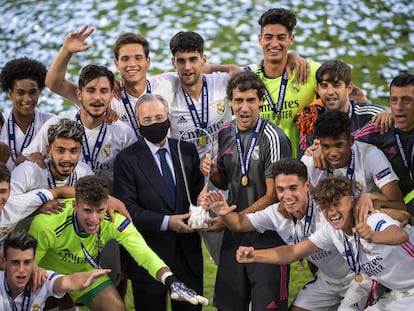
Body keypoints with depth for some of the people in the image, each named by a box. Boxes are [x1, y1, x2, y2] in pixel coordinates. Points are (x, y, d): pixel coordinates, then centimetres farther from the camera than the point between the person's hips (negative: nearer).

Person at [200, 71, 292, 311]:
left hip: (267, 237, -6)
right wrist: (213, 172, -5)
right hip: (234, 237, 6)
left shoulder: (273, 138, -14)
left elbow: (273, 196, -14)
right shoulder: (226, 133, 6)